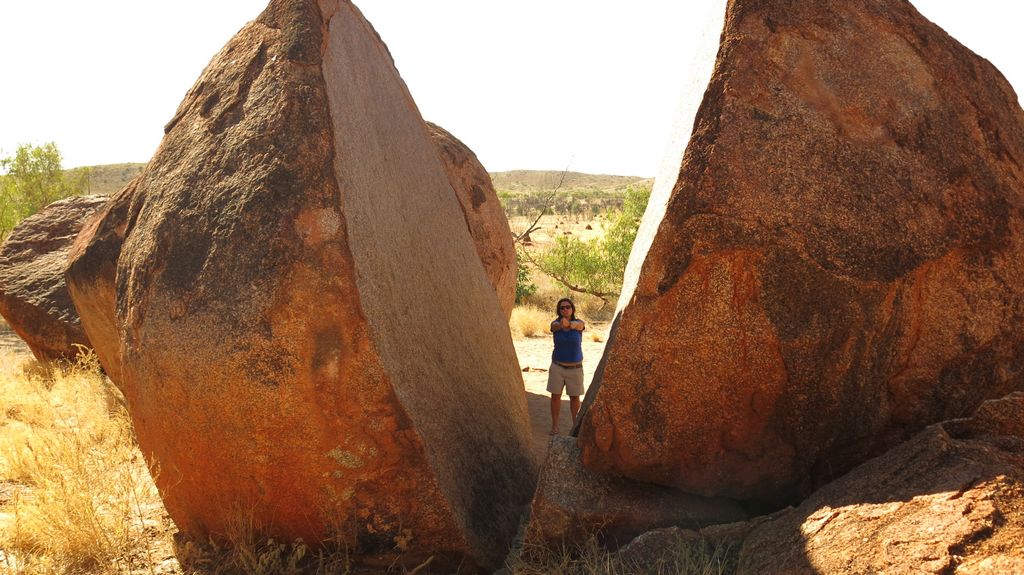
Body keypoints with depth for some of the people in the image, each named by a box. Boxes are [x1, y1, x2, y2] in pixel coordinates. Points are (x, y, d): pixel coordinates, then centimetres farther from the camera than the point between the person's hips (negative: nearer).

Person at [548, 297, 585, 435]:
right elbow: (556, 326, -34)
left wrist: (569, 324, -63)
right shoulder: (555, 324, -9)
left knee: (575, 397, 9)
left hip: (575, 367, -1)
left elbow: (576, 325, -37)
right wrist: (561, 325, -62)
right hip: (557, 366, 1)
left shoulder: (580, 323, -11)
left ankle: (575, 424, 27)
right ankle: (554, 426, 15)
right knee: (555, 396, 3)